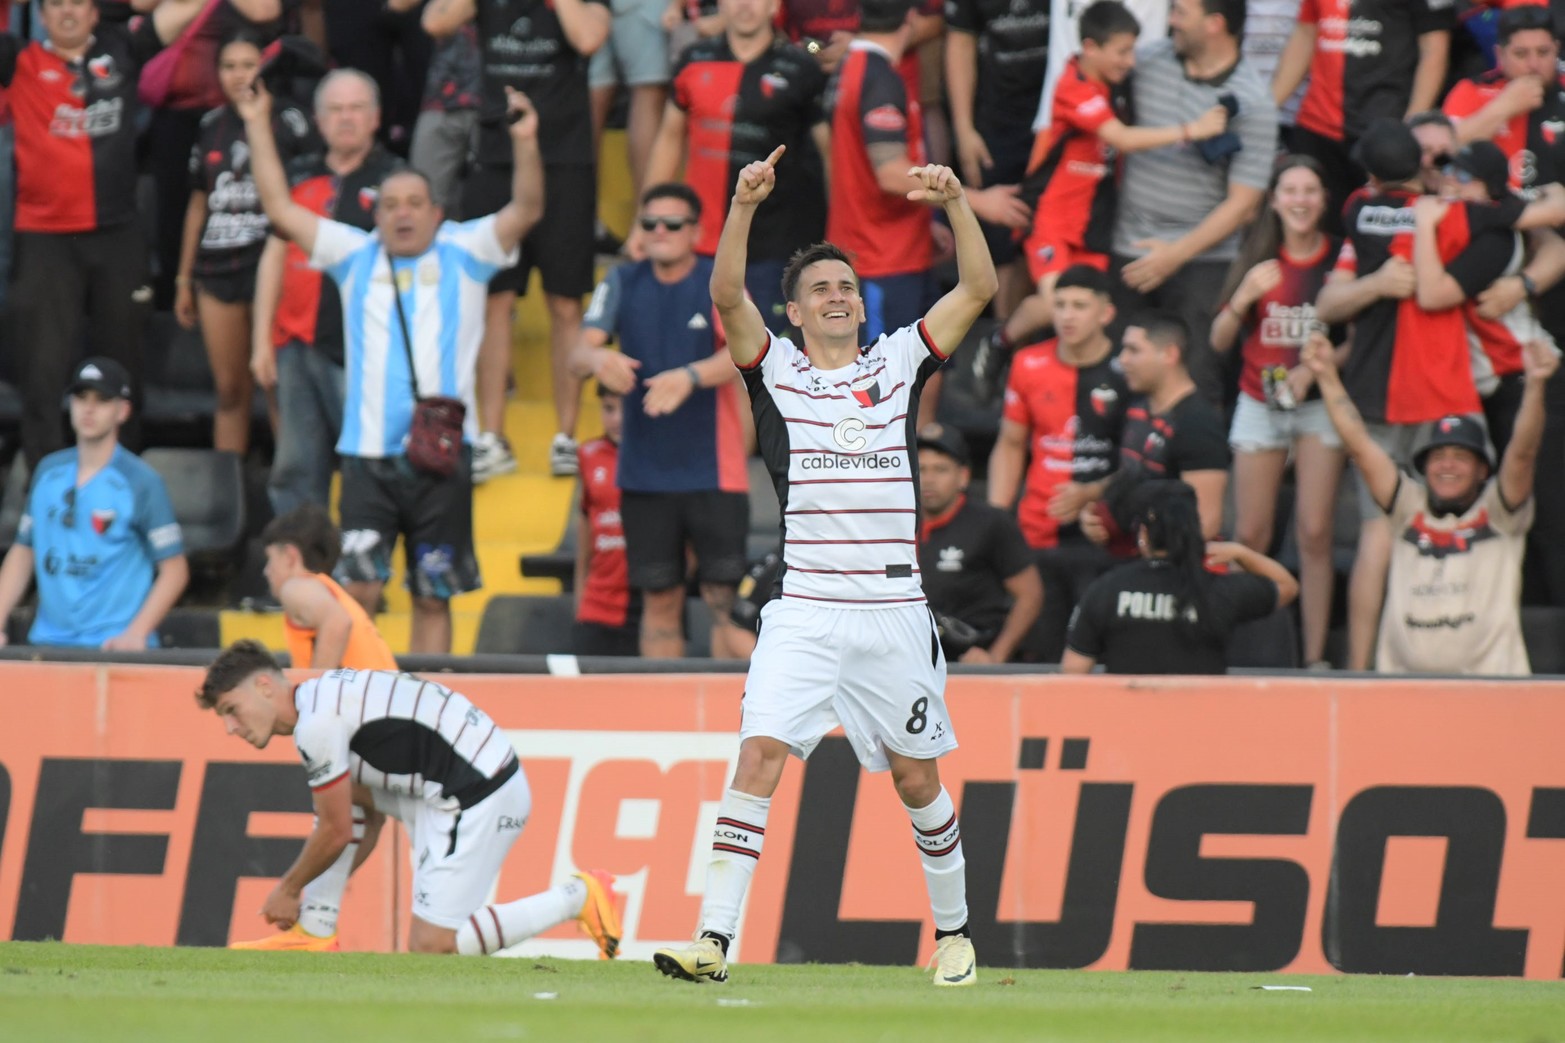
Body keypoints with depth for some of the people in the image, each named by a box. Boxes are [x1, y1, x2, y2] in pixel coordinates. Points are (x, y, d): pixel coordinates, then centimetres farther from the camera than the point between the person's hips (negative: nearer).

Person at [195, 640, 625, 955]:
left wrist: (288, 890, 7)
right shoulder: (327, 701, 16)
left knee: (430, 946, -9)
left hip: (478, 796, -10)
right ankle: (313, 933, 12)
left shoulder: (317, 723, -15)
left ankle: (575, 899, -2)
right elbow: (370, 822, 23)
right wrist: (315, 897, 23)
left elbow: (336, 834, -9)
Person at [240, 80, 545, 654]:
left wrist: (525, 143, -19)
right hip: (368, 455, 1)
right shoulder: (355, 256, 13)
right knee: (357, 589, -9)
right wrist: (259, 128, 7)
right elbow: (281, 209, 12)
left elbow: (525, 211, -2)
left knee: (434, 598, 5)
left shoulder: (462, 254, 9)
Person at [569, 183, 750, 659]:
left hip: (714, 472, -3)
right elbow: (579, 353, -3)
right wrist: (597, 358, -28)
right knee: (659, 601, 6)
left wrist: (690, 377, -39)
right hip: (644, 473, 3)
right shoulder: (622, 284, 6)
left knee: (725, 598, -6)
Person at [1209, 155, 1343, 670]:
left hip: (1319, 402, -2)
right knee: (1251, 536, -1)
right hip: (1259, 404, 2)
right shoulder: (1258, 260, 4)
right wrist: (1244, 298, -14)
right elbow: (1219, 342, 4)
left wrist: (1312, 370, -18)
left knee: (1314, 534, -10)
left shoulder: (1341, 259, -3)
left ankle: (1315, 656, -9)